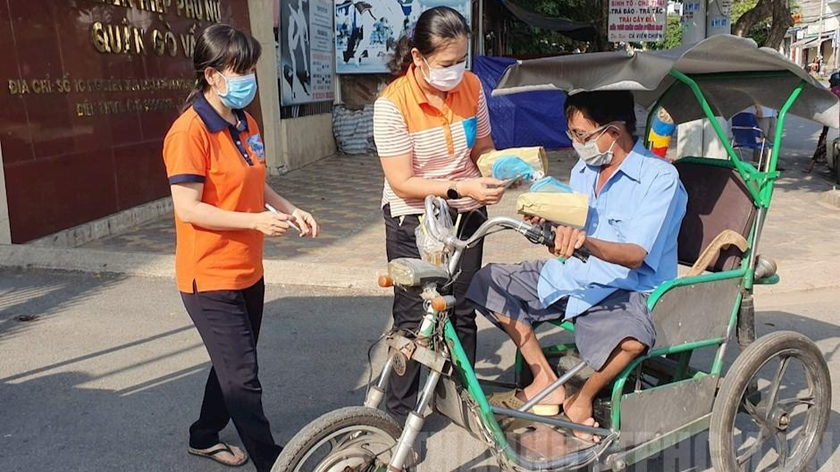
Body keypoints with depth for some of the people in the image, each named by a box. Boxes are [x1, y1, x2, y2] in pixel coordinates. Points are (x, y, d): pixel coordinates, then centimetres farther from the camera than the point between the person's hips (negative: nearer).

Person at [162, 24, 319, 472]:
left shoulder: (246, 124, 7)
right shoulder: (190, 131, -18)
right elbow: (188, 209, -20)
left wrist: (290, 210, 1)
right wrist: (256, 221, -26)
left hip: (247, 271, 9)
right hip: (210, 278, -8)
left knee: (233, 366, 21)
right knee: (243, 376, -2)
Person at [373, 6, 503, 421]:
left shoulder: (471, 86, -7)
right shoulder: (393, 103, -20)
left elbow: (482, 148, 7)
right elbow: (402, 183, -20)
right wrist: (461, 188, -29)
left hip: (466, 216, 4)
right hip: (414, 221, -4)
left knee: (462, 312, 14)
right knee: (413, 318, 4)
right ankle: (400, 411, 21)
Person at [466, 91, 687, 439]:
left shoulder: (660, 178, -13)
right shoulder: (583, 171, 9)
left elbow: (634, 255, -24)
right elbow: (563, 249, 9)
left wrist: (586, 241, -43)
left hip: (624, 291, -7)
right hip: (569, 279, 7)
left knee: (630, 339, -40)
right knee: (489, 282, -2)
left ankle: (582, 400, -5)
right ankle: (546, 382, 2)